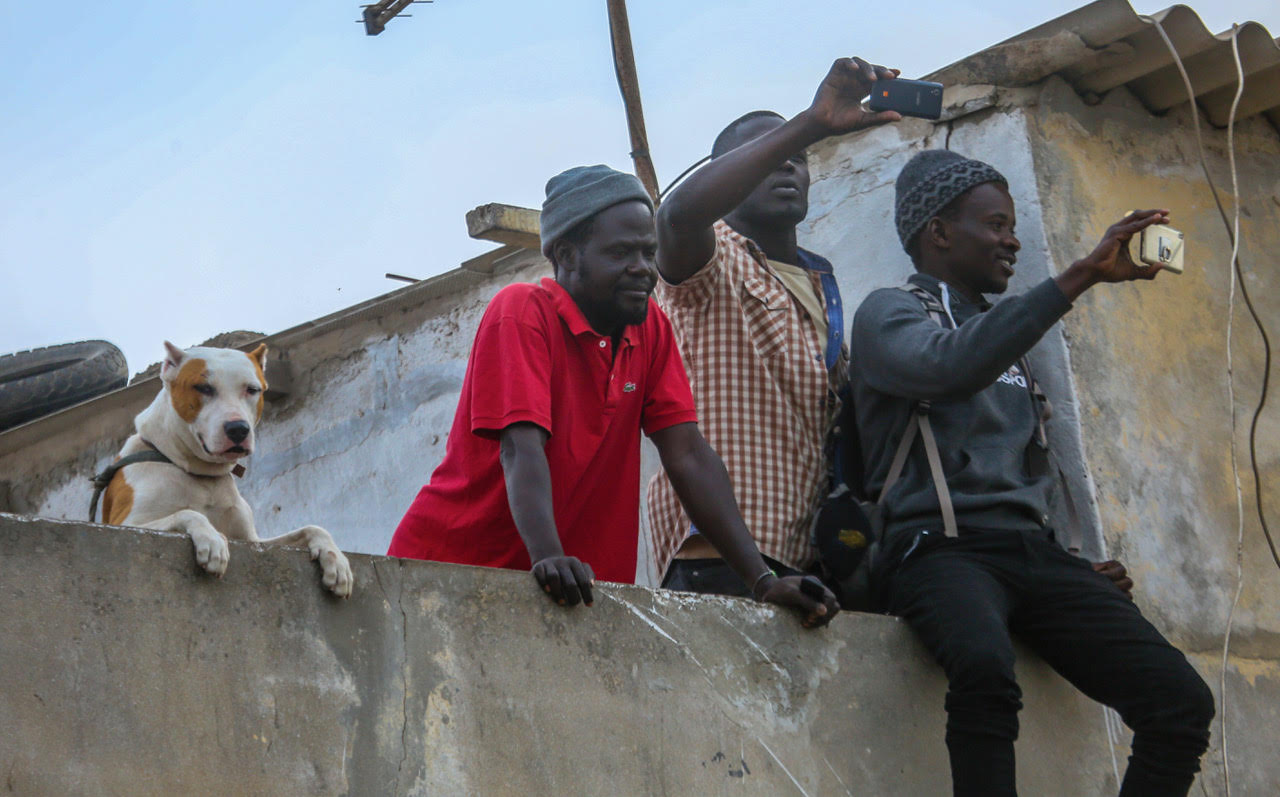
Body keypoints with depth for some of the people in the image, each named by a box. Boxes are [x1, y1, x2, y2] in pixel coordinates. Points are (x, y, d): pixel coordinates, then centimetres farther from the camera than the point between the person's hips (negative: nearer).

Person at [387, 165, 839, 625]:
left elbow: (687, 454, 1)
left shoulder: (651, 328, 6)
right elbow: (522, 446, -22)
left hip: (575, 596, 5)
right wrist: (548, 558, -39)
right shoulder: (521, 312, -10)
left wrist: (763, 581, -9)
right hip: (450, 566, -5)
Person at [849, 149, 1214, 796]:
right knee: (985, 665, -41)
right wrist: (1080, 277, -18)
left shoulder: (1002, 331, 30)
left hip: (1030, 548, 7)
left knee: (1181, 698, -16)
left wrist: (1076, 571, 13)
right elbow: (948, 367, -18)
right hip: (941, 547, -7)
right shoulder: (890, 312, 7)